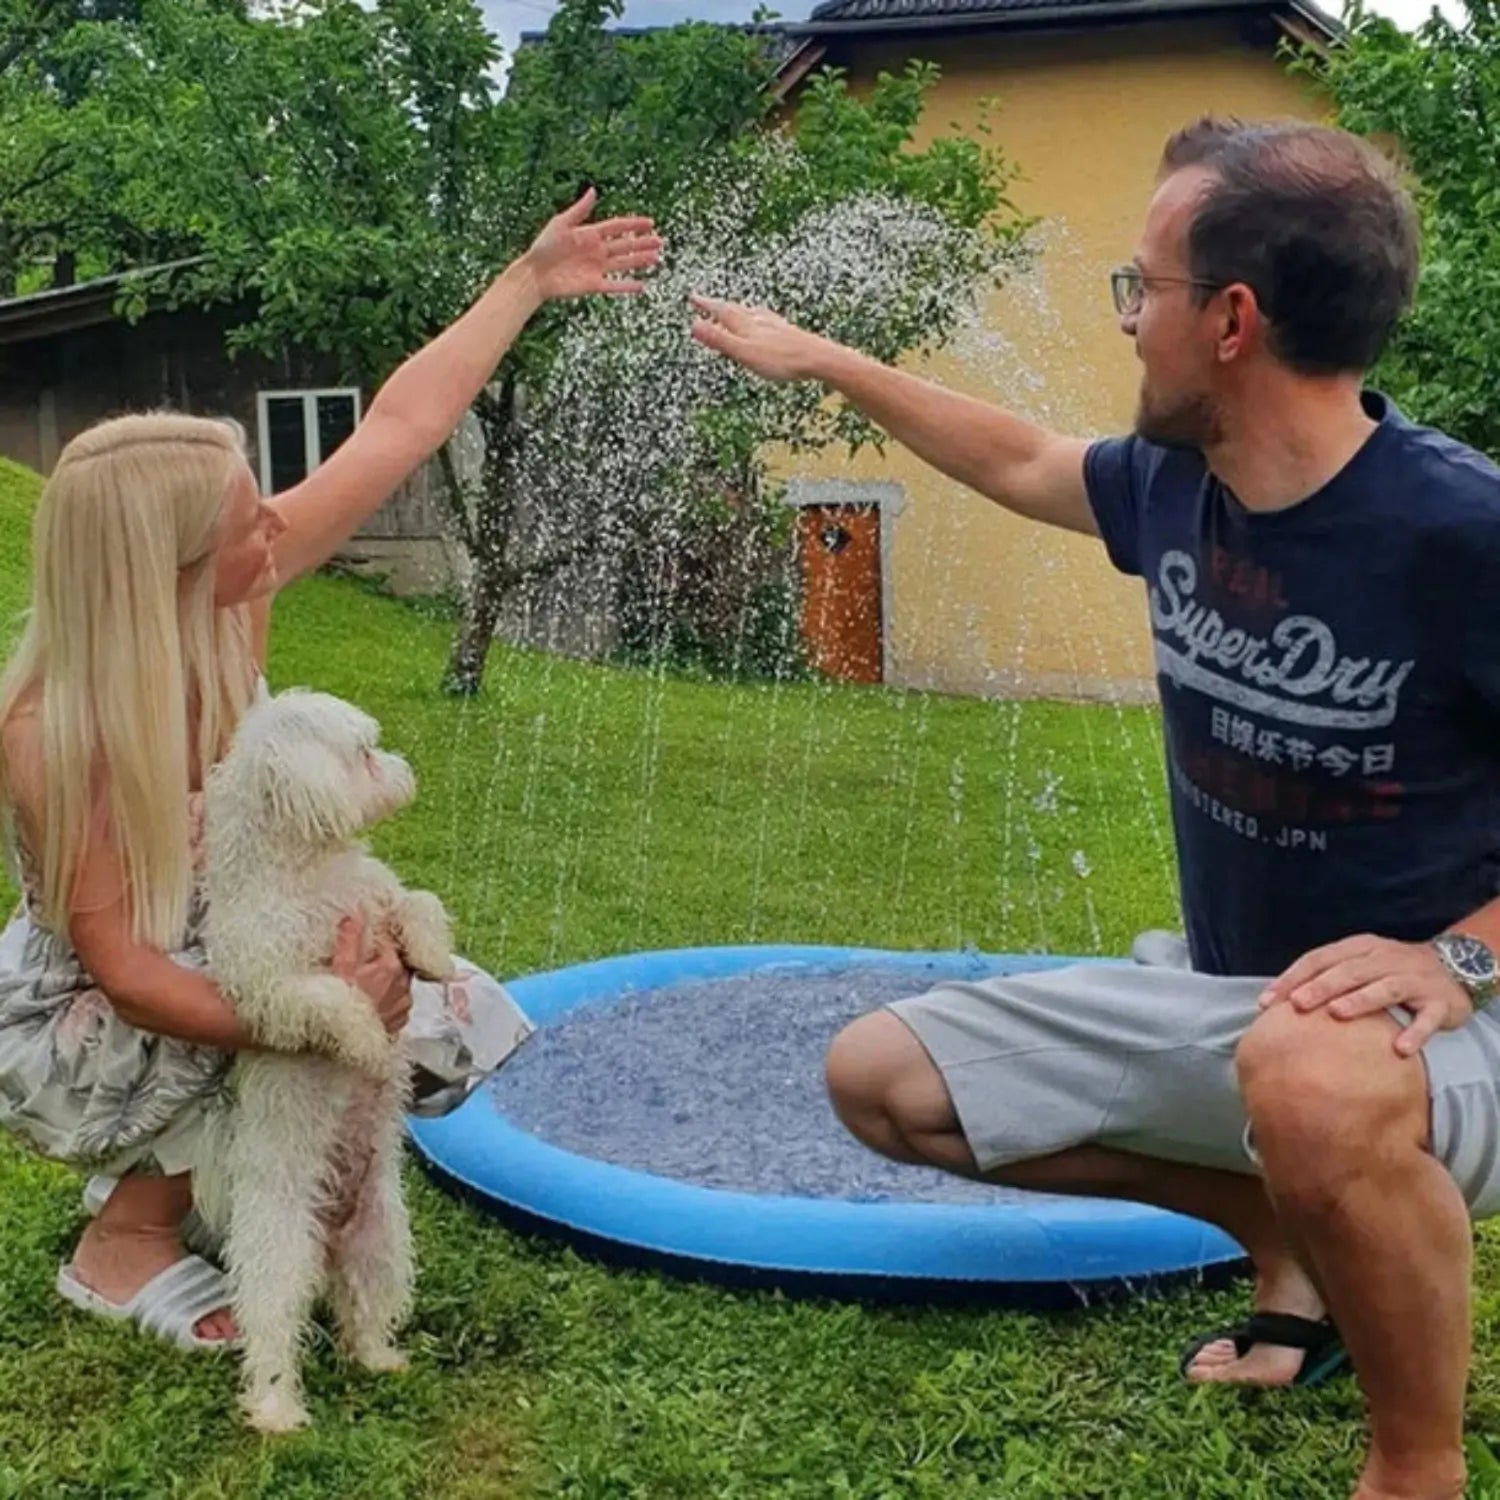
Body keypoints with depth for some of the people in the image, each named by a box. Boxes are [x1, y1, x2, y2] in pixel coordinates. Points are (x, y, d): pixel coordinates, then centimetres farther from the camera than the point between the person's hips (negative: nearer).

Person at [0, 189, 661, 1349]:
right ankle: (129, 1238, -5)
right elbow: (122, 970, -31)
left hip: (213, 968, 7)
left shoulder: (234, 600, -17)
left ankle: (193, 1163, 12)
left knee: (460, 1017, -5)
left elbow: (403, 426, -11)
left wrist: (530, 282, -8)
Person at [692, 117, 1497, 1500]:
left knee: (1314, 1077, -43)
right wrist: (820, 360, 24)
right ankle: (1290, 1241, 13)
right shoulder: (1177, 484, -3)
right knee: (881, 1077, 5)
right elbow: (1019, 463, 18)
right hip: (1220, 991, 8)